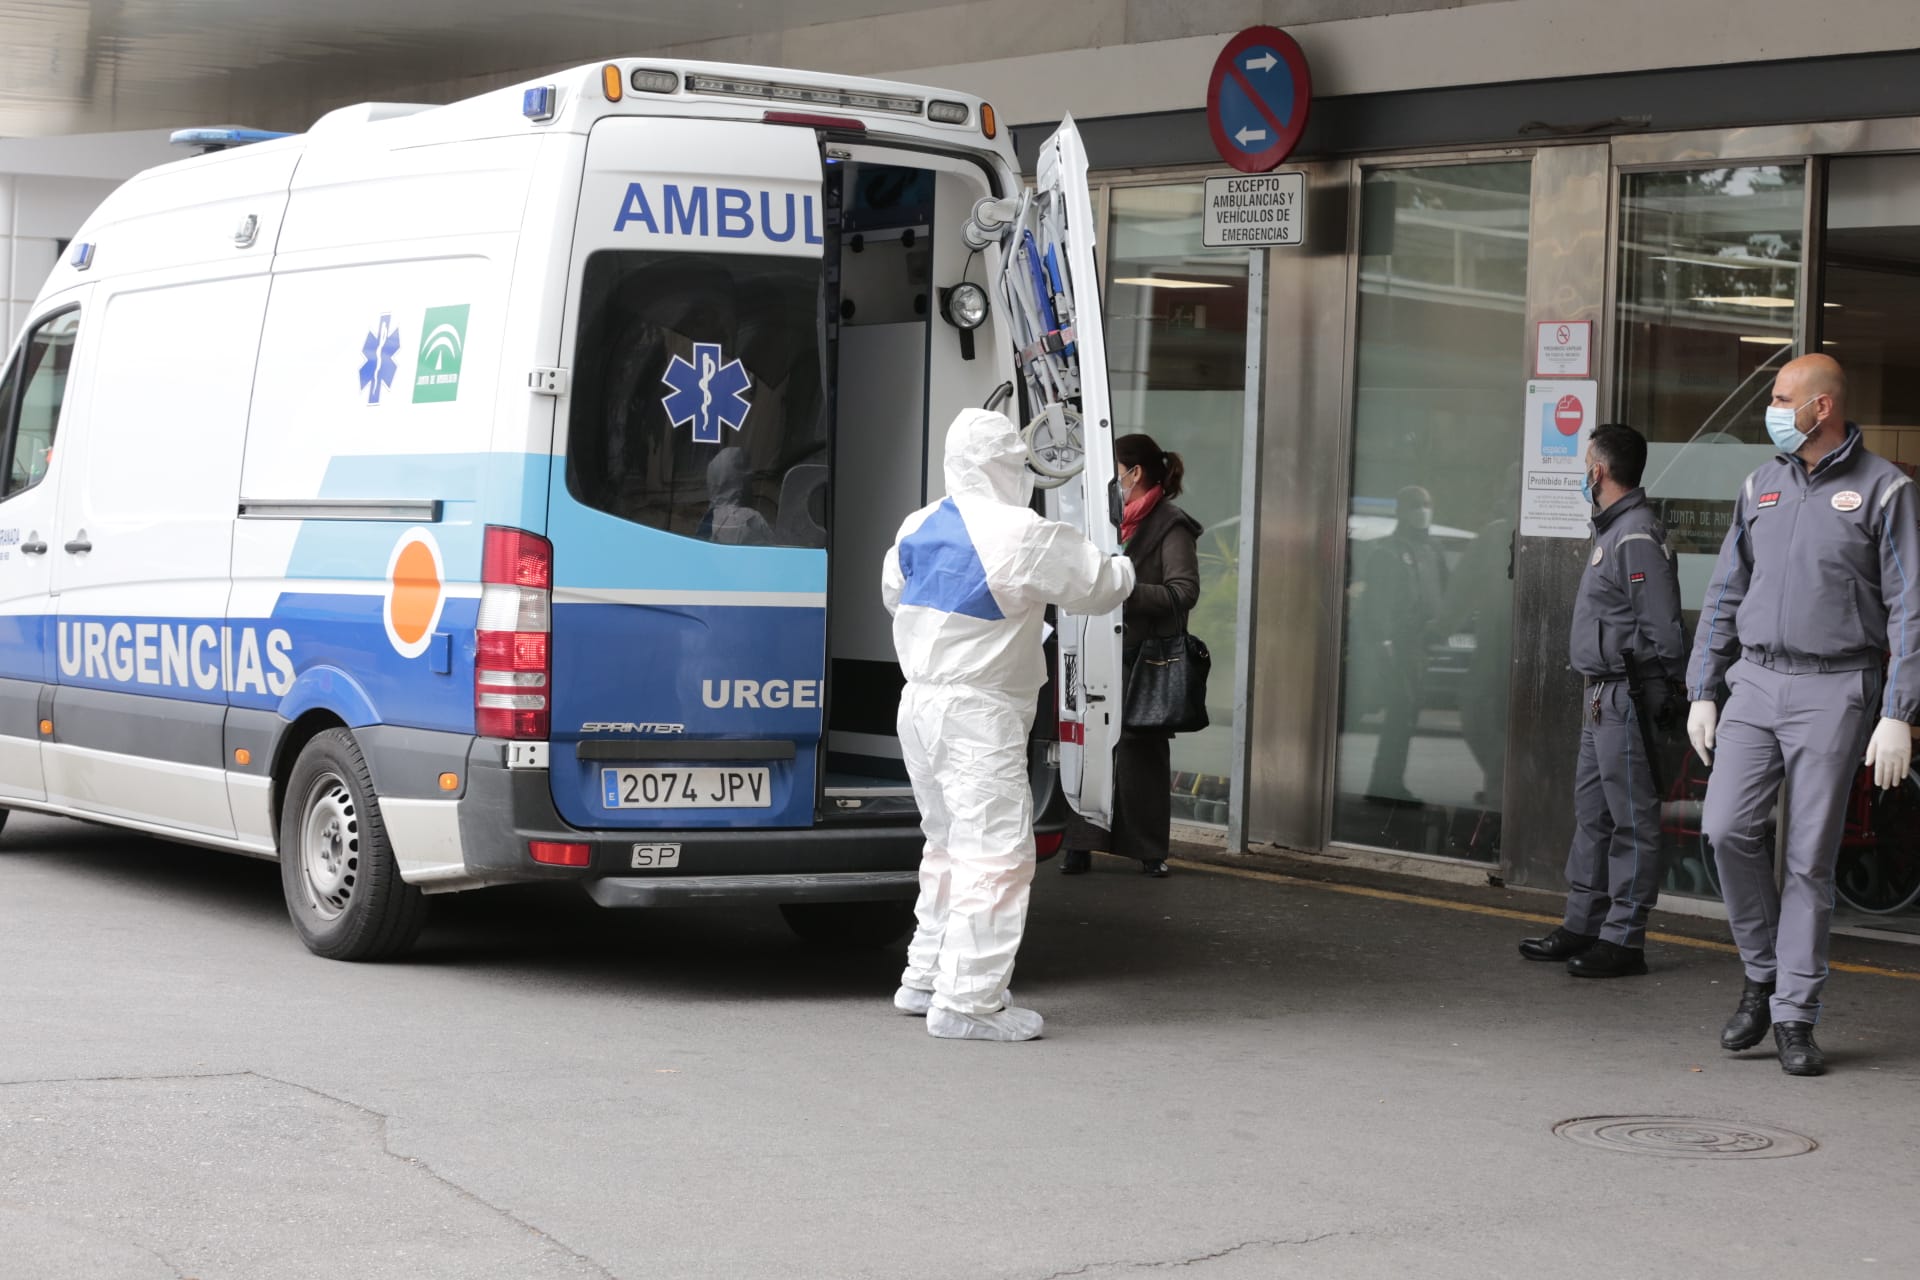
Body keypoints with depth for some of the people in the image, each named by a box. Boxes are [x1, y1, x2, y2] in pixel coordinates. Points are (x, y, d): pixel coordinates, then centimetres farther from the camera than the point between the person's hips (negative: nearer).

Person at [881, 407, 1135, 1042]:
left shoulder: (918, 528, 7)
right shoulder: (1025, 538, -16)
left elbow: (894, 592, 23)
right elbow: (1098, 584, -5)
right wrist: (1124, 570, 18)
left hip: (921, 701, 9)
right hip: (978, 714, -9)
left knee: (952, 844, 21)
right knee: (997, 852, -6)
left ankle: (925, 978, 28)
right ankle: (966, 1001, -8)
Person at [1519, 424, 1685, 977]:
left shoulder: (1637, 537, -16)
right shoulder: (1612, 531, 17)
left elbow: (1662, 629, -18)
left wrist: (1662, 692, -15)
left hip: (1627, 697, -11)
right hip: (1601, 697, 11)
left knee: (1631, 819, -5)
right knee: (1592, 815, 15)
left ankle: (1624, 940, -2)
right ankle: (1583, 926, 23)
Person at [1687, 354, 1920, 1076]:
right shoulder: (1761, 487, 12)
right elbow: (1725, 594, 17)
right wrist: (1702, 692, 11)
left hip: (1835, 692, -4)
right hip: (1756, 683, 4)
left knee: (1810, 859, -2)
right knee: (1726, 827, -10)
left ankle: (1794, 1018, 6)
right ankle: (1762, 973, 10)